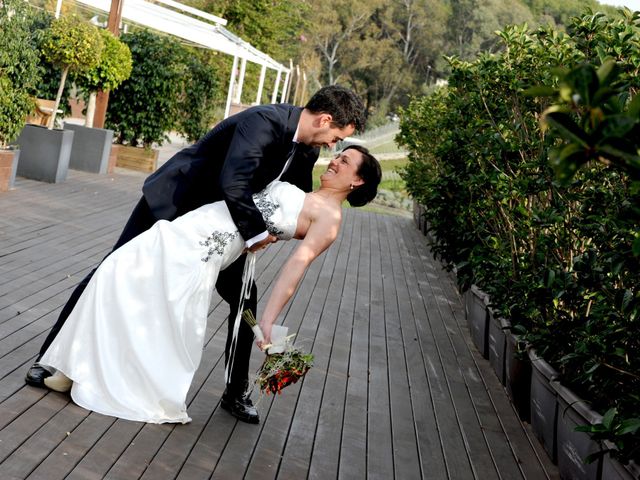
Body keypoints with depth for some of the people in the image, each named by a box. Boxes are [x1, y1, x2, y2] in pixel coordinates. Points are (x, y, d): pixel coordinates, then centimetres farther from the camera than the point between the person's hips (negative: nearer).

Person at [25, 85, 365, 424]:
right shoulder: (262, 121, -30)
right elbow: (233, 184, -40)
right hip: (171, 203, -7)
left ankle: (236, 393, 18)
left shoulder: (307, 147, -4)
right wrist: (257, 233, -30)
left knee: (244, 300, 2)